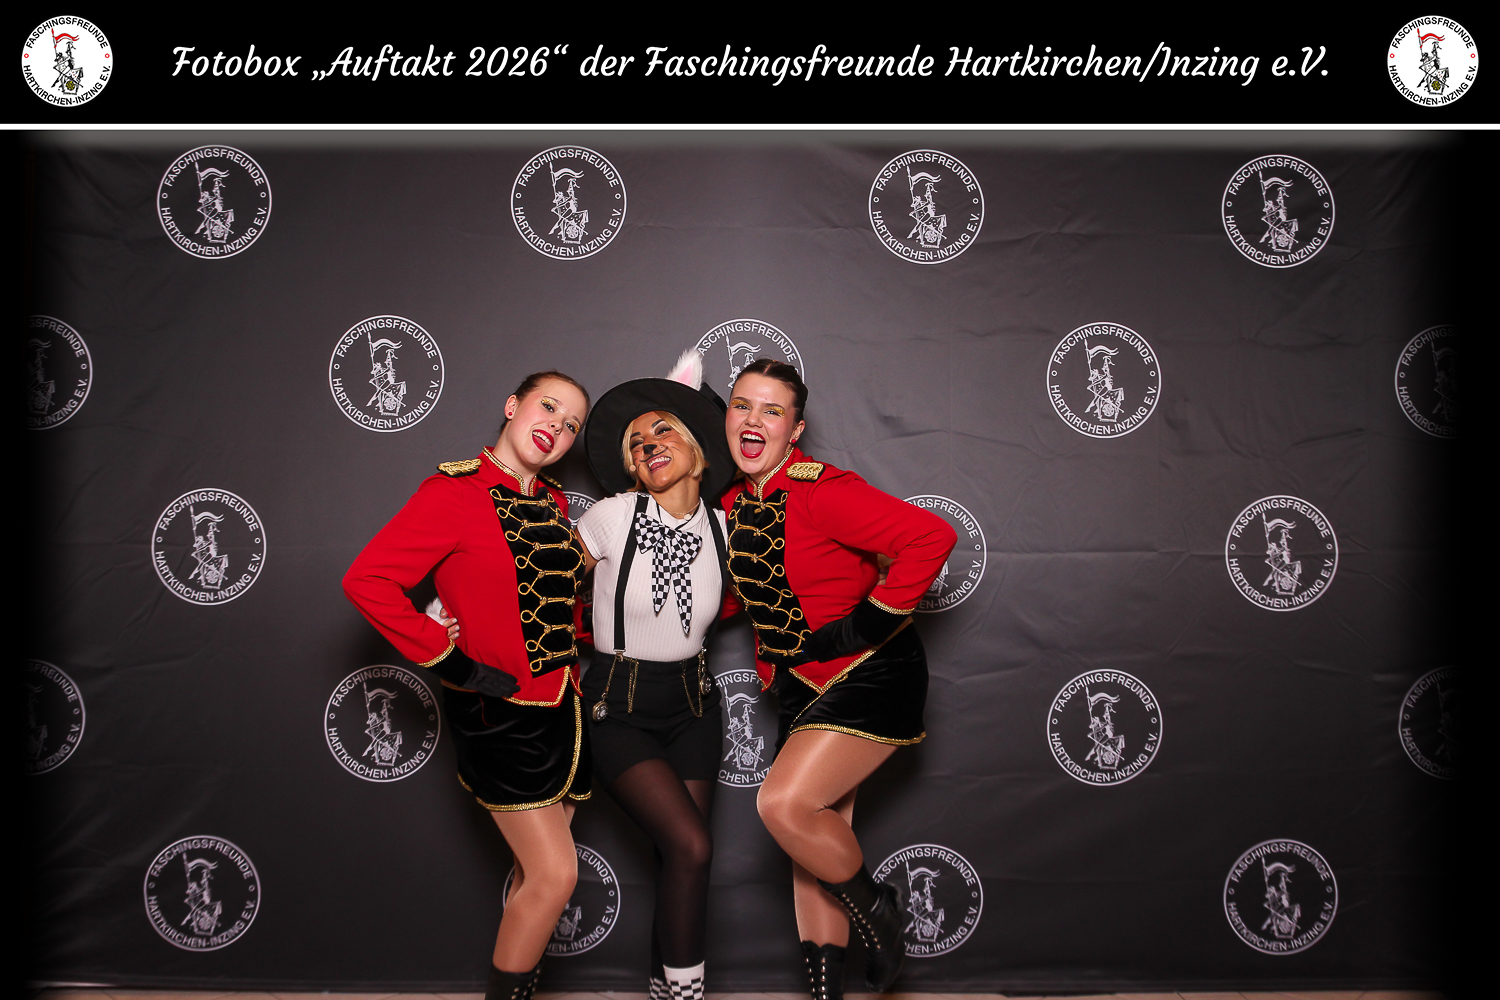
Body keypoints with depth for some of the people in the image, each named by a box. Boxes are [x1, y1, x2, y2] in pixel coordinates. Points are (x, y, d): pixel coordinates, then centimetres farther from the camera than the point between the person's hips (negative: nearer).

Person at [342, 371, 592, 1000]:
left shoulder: (553, 503, 10)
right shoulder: (456, 492, -12)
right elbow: (368, 580, -20)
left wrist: (571, 659, 11)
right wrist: (449, 663, -19)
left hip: (560, 707, 7)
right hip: (498, 712, -7)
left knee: (536, 876, 12)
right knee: (556, 873, -8)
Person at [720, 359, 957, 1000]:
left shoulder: (819, 491, -20)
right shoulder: (733, 504, 3)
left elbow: (932, 537, -28)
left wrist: (869, 622, -23)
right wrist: (769, 664, 15)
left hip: (870, 676, -8)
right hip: (802, 684, 8)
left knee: (783, 804, -20)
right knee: (812, 839, 10)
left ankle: (874, 907, 7)